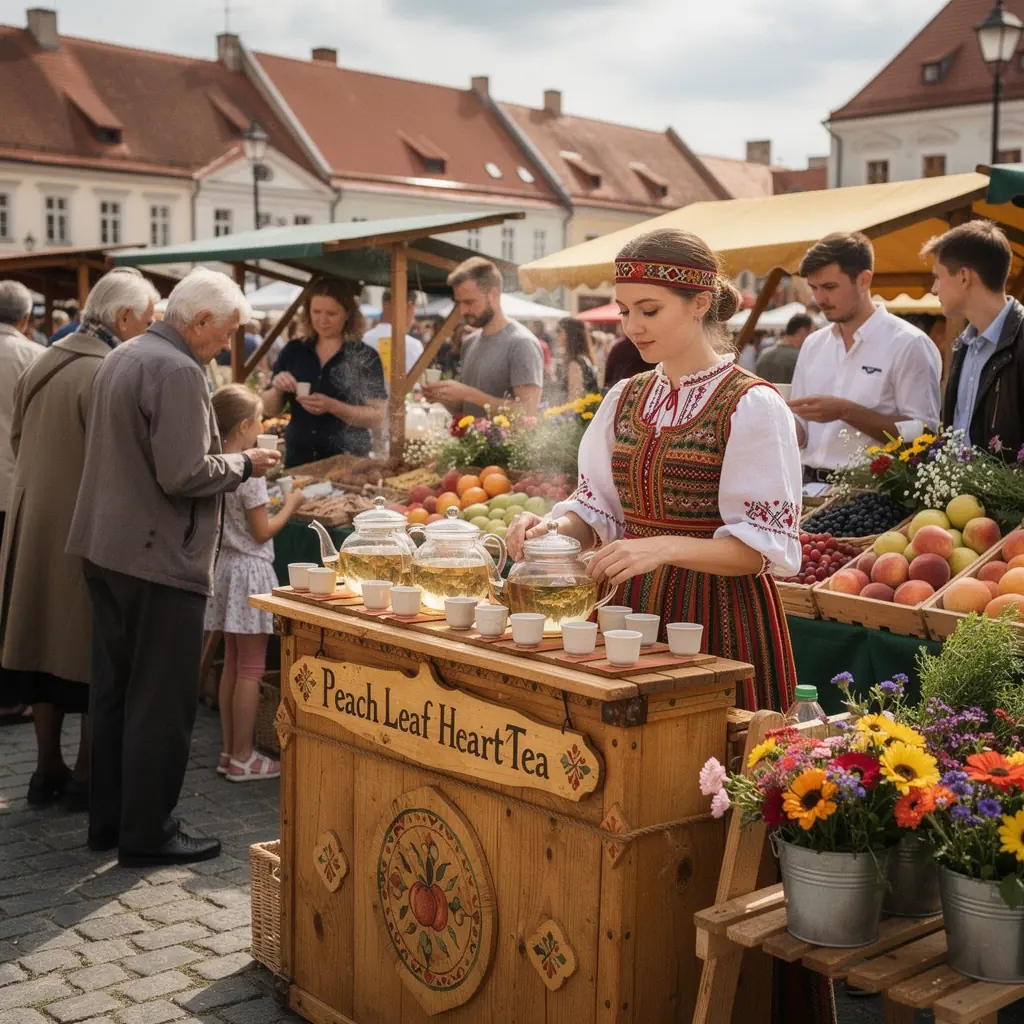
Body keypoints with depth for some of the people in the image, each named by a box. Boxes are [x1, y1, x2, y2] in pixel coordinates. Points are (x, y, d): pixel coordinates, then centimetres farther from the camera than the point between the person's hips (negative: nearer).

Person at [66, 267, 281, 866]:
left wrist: (229, 458, 17)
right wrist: (244, 465, -8)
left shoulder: (121, 359, 13)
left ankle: (109, 821, 26)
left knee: (114, 695, 16)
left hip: (107, 550, 10)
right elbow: (183, 475, -24)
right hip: (161, 560, -10)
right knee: (162, 705, 0)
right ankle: (147, 834, 8)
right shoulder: (178, 372, -18)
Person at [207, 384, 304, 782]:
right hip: (251, 571, -8)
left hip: (225, 566, 8)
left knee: (232, 665, 14)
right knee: (251, 669, 0)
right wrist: (290, 506, -1)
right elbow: (262, 532, -13)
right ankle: (242, 758, 5)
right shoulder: (249, 471, -17)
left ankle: (229, 751, 20)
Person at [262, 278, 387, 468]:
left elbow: (377, 417, -11)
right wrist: (277, 389, -12)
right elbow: (270, 410, 9)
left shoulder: (365, 357, -5)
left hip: (347, 462, -3)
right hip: (298, 460, 3)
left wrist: (332, 406, -23)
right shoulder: (293, 351, 5)